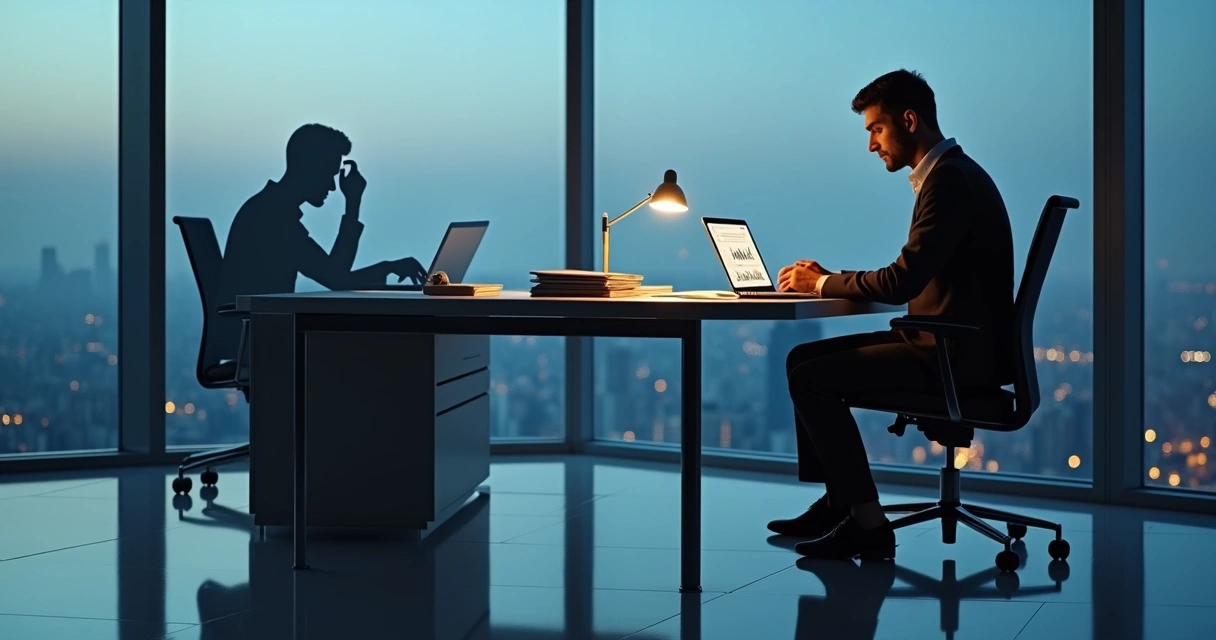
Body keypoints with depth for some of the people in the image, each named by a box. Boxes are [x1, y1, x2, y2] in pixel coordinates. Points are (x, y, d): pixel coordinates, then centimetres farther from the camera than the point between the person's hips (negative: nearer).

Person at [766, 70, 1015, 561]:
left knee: (811, 377, -16)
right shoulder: (948, 173, 16)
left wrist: (822, 284, -9)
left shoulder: (950, 180, -17)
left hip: (958, 356, -11)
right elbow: (909, 280, 19)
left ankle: (868, 525, -11)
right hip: (945, 342, 11)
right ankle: (839, 501, 19)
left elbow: (903, 280, -23)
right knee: (804, 358, 12)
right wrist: (828, 278, 9)